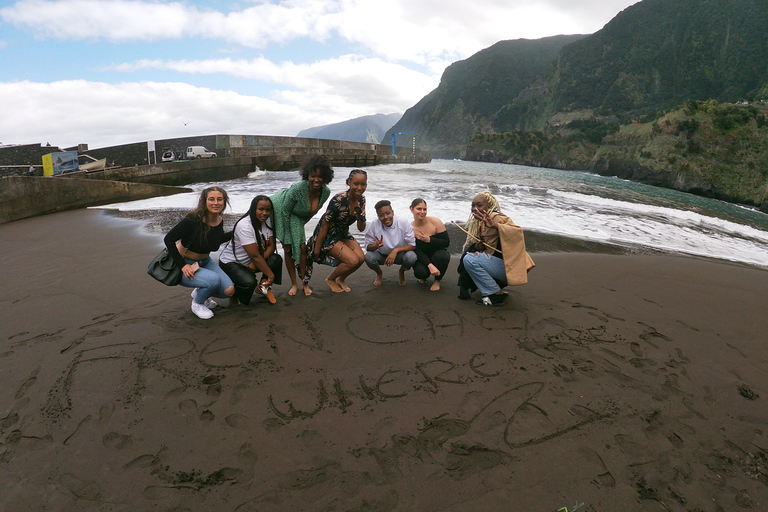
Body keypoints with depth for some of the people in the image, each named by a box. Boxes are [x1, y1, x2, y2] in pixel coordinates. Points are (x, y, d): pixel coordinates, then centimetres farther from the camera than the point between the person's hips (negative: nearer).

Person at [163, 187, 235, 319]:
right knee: (213, 280, -32)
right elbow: (168, 239, -21)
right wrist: (183, 265, -24)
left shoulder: (219, 221, -7)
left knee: (229, 290, -12)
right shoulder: (193, 219, -26)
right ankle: (197, 304, 1)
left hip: (205, 262, 6)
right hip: (184, 265, -6)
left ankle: (199, 292, 20)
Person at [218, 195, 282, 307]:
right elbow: (255, 255, -30)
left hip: (251, 262, 7)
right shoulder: (244, 225, -28)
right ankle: (233, 294, 1)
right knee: (249, 282, -34)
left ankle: (263, 287, 5)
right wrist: (270, 275, -27)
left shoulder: (267, 221, -5)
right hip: (231, 263, -7)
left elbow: (271, 246, -7)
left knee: (276, 259, -17)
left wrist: (256, 263, -23)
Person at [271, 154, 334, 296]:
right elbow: (285, 211, -24)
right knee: (287, 248, -5)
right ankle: (294, 284, 9)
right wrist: (287, 238, -18)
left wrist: (300, 226, 7)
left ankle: (305, 283, 11)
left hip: (295, 217, 5)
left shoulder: (326, 192, -19)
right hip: (279, 209, -4)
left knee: (302, 247, -3)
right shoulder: (297, 189, -36)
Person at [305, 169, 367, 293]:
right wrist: (316, 249, -14)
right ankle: (330, 279, 9)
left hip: (343, 234, 7)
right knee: (353, 261, -20)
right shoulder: (339, 200, -28)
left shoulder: (361, 200, -6)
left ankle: (341, 279, 16)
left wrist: (361, 218, -22)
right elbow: (325, 225, -20)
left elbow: (361, 229, 1)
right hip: (328, 236, -7)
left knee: (361, 258, -12)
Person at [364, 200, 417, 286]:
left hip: (400, 255, -1)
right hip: (382, 255, 1)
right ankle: (379, 273, 9)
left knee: (411, 257, -33)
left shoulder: (403, 223, -20)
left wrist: (396, 250, -33)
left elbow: (412, 245, -18)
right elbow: (368, 246, -12)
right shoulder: (374, 225, -18)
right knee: (368, 257, -31)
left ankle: (401, 273, 7)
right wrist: (376, 246, -37)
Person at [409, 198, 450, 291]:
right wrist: (430, 265, -31)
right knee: (420, 272, -32)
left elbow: (446, 242, -15)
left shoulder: (435, 222, -15)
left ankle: (437, 280, -5)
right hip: (421, 257, 0)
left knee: (441, 256, -35)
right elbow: (416, 251, -17)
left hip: (438, 253, 1)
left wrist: (429, 240, -29)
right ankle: (423, 276, 11)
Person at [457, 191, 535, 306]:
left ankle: (497, 295, -11)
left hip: (508, 265, -9)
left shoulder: (496, 218, -15)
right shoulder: (478, 222, 13)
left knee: (470, 260, -20)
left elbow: (518, 232, -29)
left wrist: (495, 226, -42)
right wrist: (477, 246, -4)